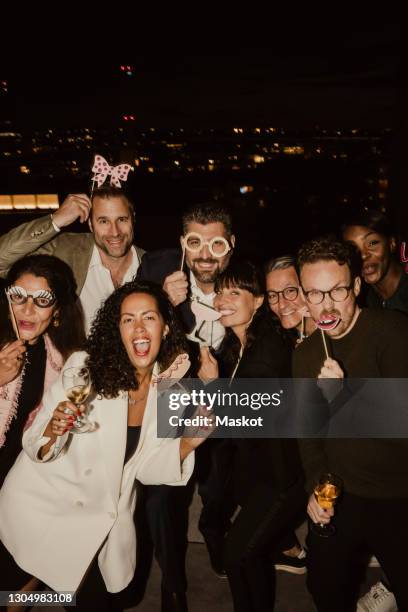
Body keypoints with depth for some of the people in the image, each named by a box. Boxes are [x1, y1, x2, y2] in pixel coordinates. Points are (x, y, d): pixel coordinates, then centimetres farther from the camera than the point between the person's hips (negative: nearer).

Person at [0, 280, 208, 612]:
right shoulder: (83, 367, -19)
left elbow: (144, 469, -2)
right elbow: (34, 447, -14)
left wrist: (187, 443, -18)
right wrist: (53, 430, -35)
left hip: (98, 521, 3)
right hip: (41, 509, -3)